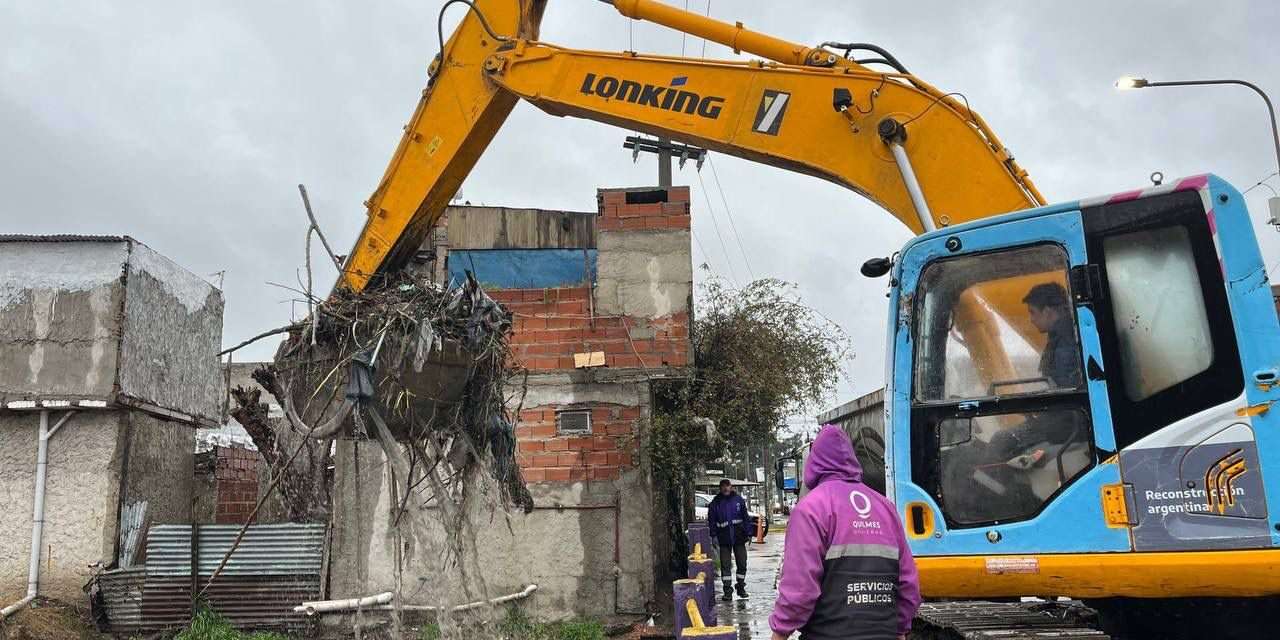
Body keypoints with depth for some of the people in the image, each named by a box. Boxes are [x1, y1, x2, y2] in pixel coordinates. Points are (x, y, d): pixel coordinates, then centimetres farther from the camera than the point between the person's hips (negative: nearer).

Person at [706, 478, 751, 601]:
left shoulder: (738, 499, 3)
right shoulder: (715, 502, 0)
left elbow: (745, 517, 4)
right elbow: (711, 520, 1)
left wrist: (748, 533, 1)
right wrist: (714, 535, -6)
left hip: (739, 536, 1)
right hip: (724, 538, -1)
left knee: (742, 563, 8)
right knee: (725, 564, -1)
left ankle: (741, 587, 24)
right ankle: (727, 591, 4)